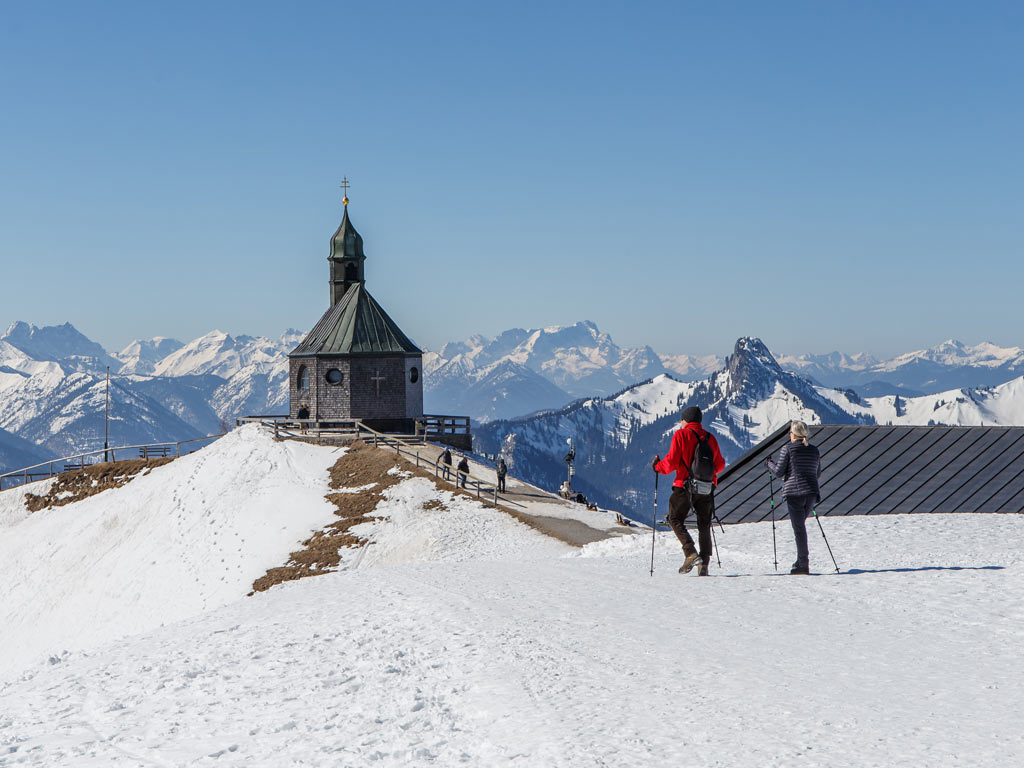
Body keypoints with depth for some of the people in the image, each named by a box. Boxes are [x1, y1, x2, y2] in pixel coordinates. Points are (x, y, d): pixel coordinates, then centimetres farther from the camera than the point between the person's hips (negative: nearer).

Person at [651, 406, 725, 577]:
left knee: (675, 519, 9)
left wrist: (658, 465, 9)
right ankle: (704, 564, 6)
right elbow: (719, 465, 15)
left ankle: (691, 554, -10)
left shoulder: (681, 435, -5)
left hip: (685, 486, -4)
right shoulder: (710, 438, 10)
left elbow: (672, 462, -11)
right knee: (704, 526, 13)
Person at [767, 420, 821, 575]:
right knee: (801, 525, 20)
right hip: (811, 492, 5)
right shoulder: (814, 450, 11)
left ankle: (804, 564, -8)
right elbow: (817, 473, 17)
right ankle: (801, 559, 19)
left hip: (794, 492, -5)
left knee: (799, 527, -5)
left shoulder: (788, 449, -5)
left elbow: (779, 472, -4)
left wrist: (770, 464, 15)